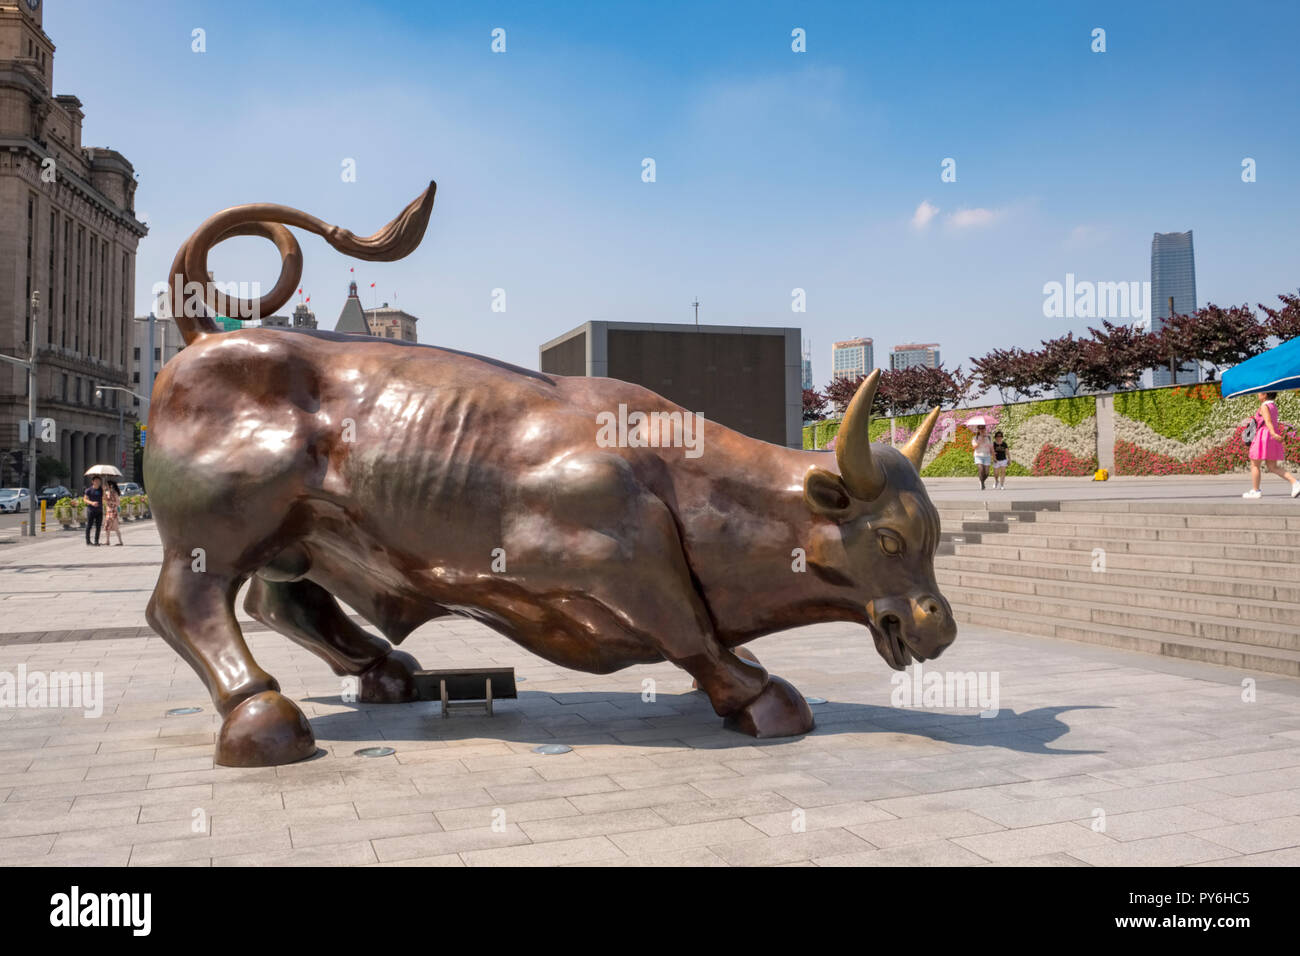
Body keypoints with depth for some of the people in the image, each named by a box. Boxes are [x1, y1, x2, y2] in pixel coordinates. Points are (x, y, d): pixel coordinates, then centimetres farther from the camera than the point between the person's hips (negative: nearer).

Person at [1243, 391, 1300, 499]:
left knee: (1254, 465, 3)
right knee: (1273, 467, 8)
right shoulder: (1273, 406, 16)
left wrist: (1273, 433, -38)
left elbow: (1268, 421, -26)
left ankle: (1255, 491, 4)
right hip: (1272, 438, 8)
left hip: (1264, 437, -8)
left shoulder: (1264, 406, -10)